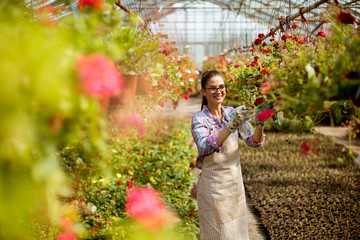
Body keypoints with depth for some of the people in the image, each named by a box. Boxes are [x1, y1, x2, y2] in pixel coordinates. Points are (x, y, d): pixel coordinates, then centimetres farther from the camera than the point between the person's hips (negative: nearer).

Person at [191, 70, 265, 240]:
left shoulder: (232, 113, 4)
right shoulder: (199, 118, -10)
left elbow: (253, 142, 0)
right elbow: (204, 147, -29)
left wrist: (260, 125, -21)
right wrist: (231, 126, -40)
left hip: (236, 182, 5)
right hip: (213, 185, -5)